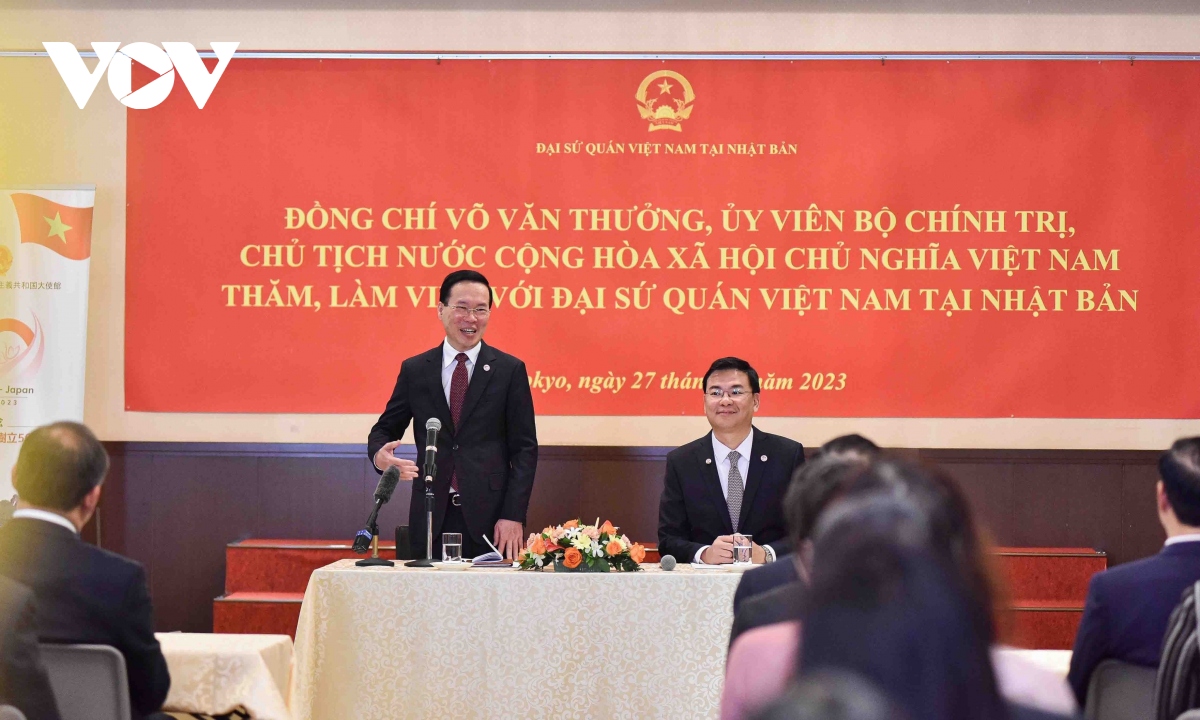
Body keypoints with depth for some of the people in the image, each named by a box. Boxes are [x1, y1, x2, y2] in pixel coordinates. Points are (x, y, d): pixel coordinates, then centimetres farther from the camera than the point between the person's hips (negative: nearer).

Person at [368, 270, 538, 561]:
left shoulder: (510, 370, 4)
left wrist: (513, 516, -7)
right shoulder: (414, 370, 9)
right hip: (432, 516, 2)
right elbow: (385, 429, 15)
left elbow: (524, 449, 2)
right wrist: (379, 454, -10)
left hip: (489, 517, -1)